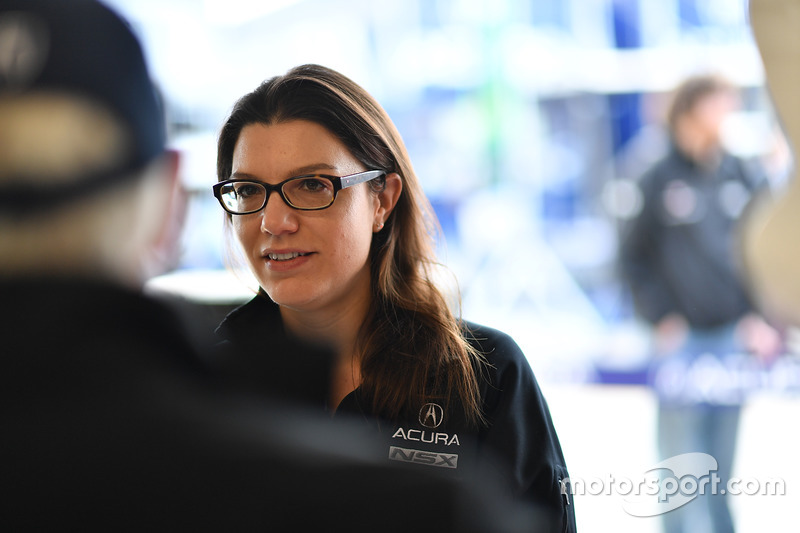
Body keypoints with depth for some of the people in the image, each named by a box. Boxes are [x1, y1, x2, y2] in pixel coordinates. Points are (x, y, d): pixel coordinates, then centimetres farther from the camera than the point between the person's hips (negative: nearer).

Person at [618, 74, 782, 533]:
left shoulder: (746, 177, 5)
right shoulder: (659, 181, -3)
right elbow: (635, 258, 1)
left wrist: (768, 321, 1)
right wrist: (662, 319, -7)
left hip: (737, 336, 3)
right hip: (681, 340, -3)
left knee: (721, 464, 10)